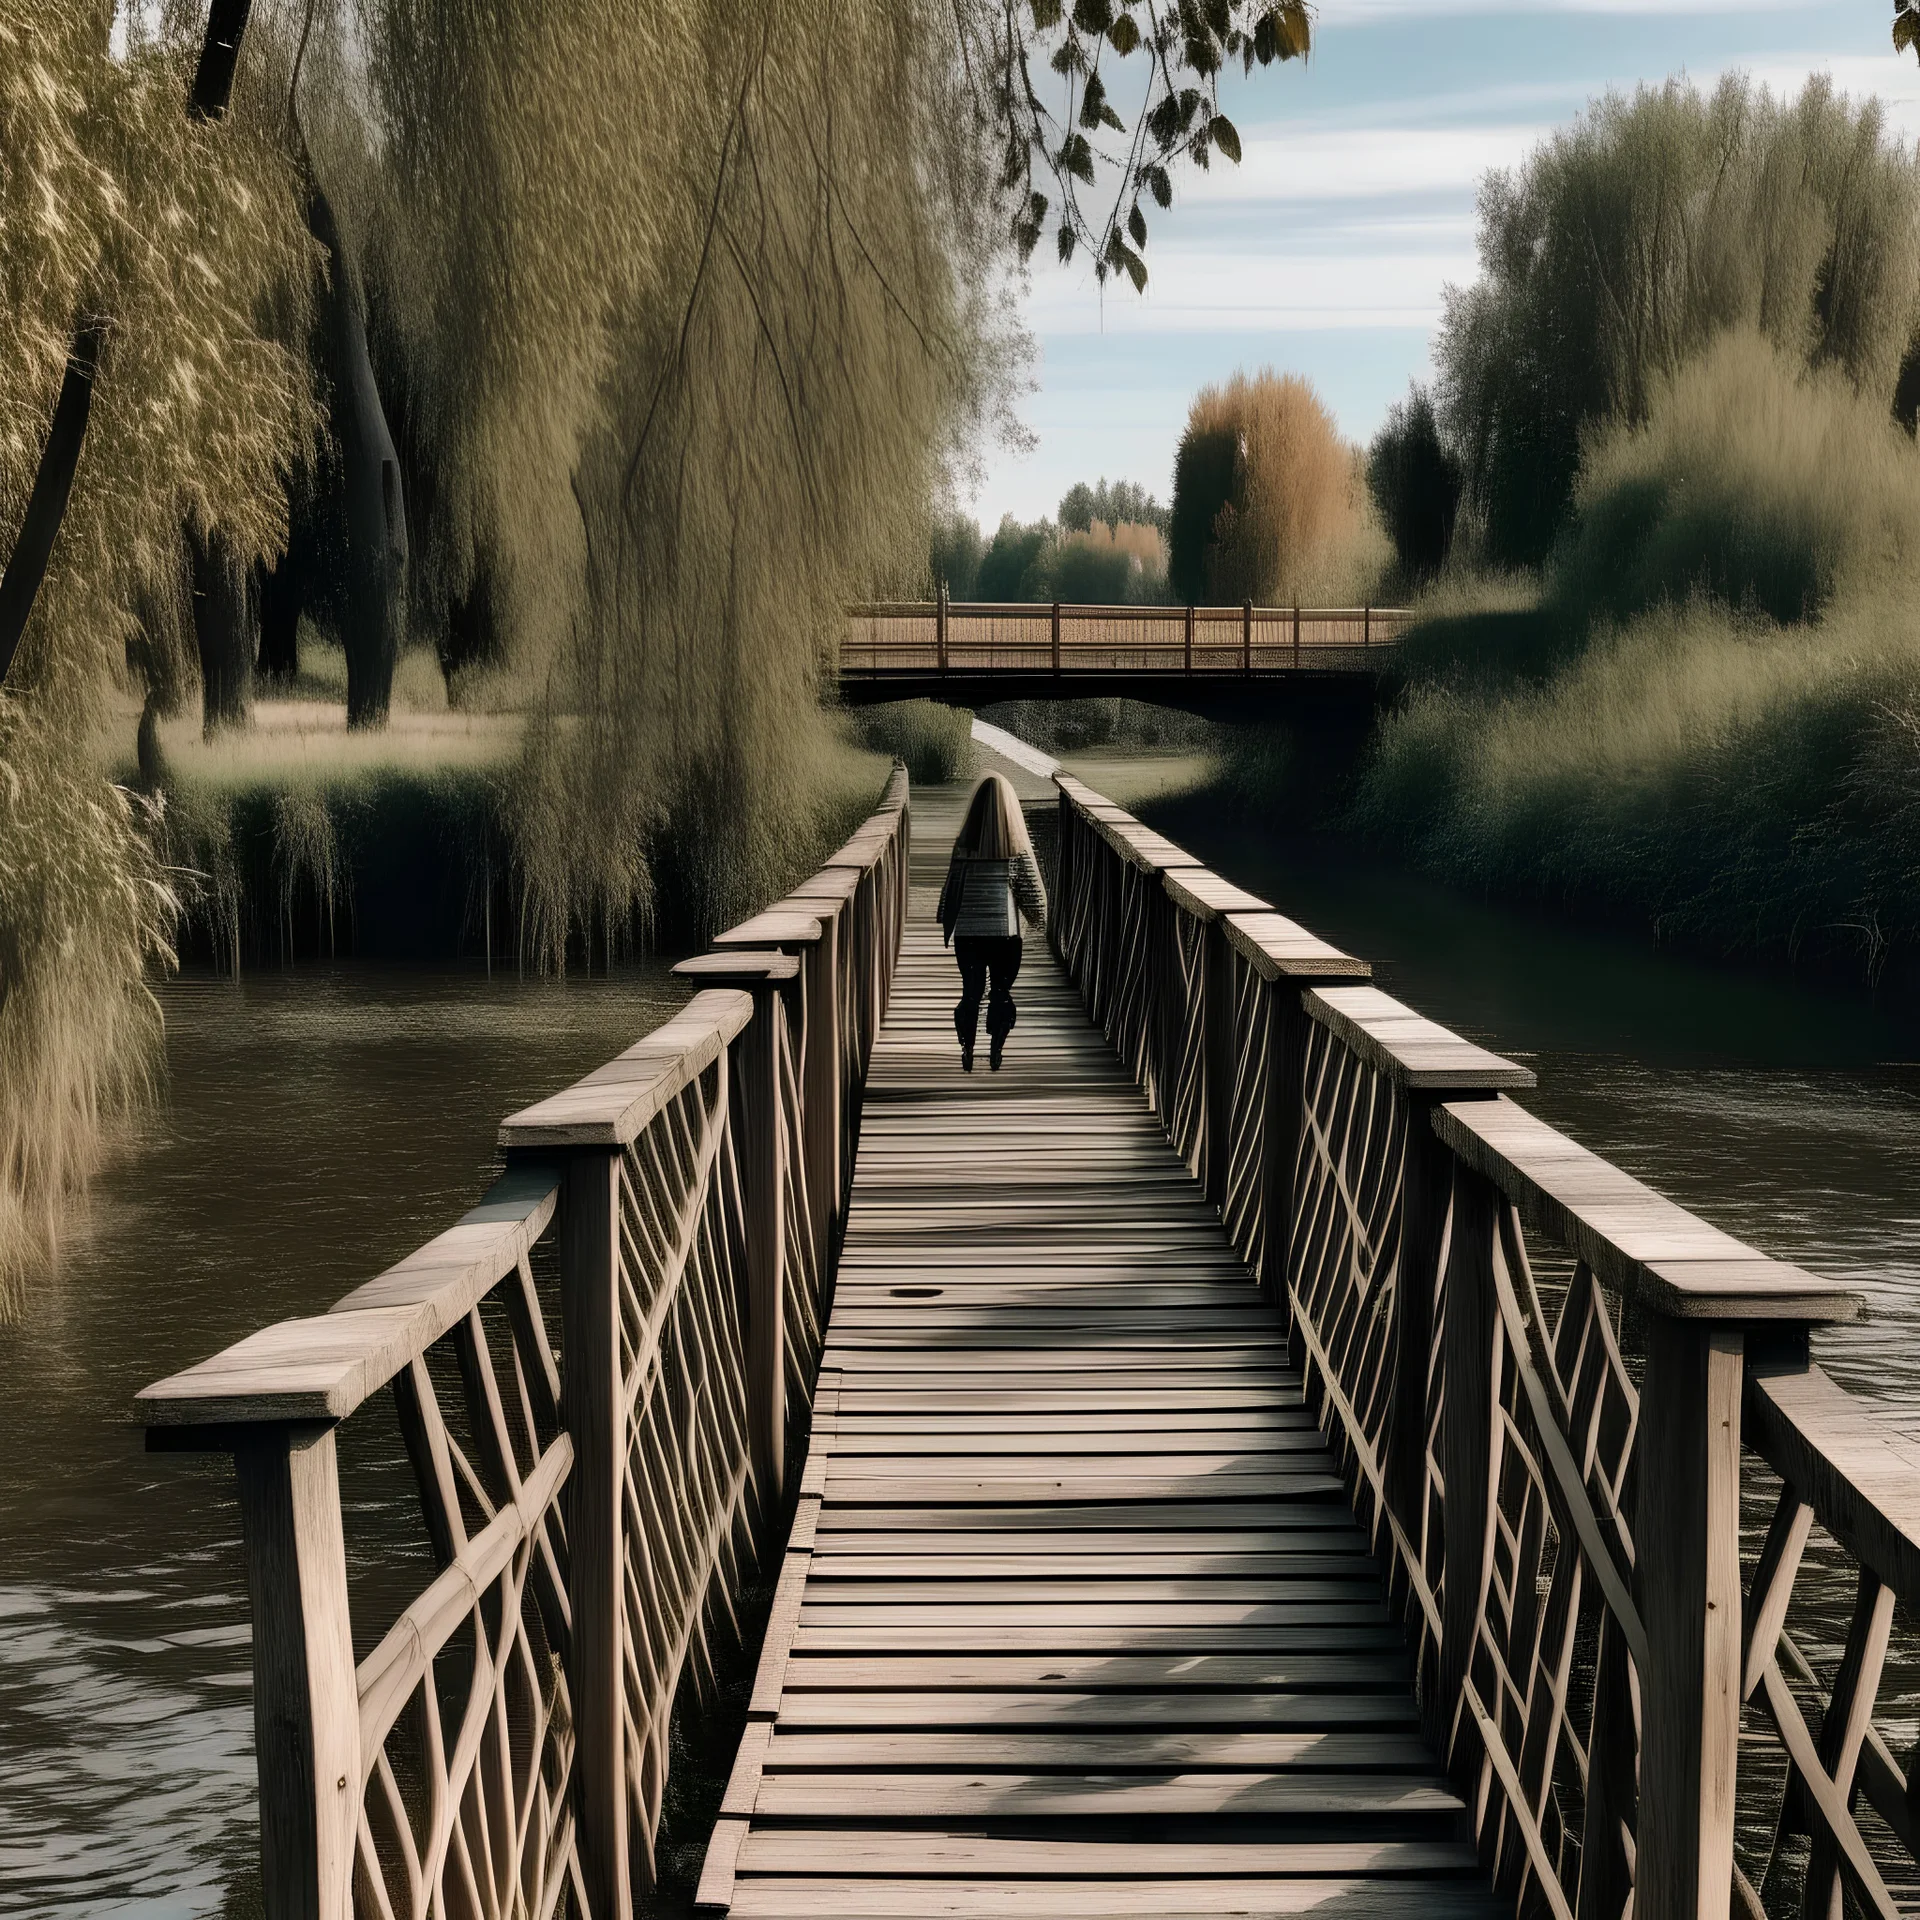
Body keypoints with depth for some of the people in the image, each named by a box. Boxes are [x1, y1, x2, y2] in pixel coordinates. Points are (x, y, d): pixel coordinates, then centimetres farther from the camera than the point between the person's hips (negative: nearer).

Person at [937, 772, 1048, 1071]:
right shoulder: (1016, 847, -7)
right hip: (1005, 932, -1)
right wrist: (1039, 919, 16)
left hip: (968, 932, 1)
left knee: (971, 992, 9)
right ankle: (996, 1053, 9)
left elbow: (951, 889, 2)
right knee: (1002, 992, 11)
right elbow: (1031, 889, -1)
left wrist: (947, 926, 15)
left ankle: (967, 1055, 6)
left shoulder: (964, 846, -4)